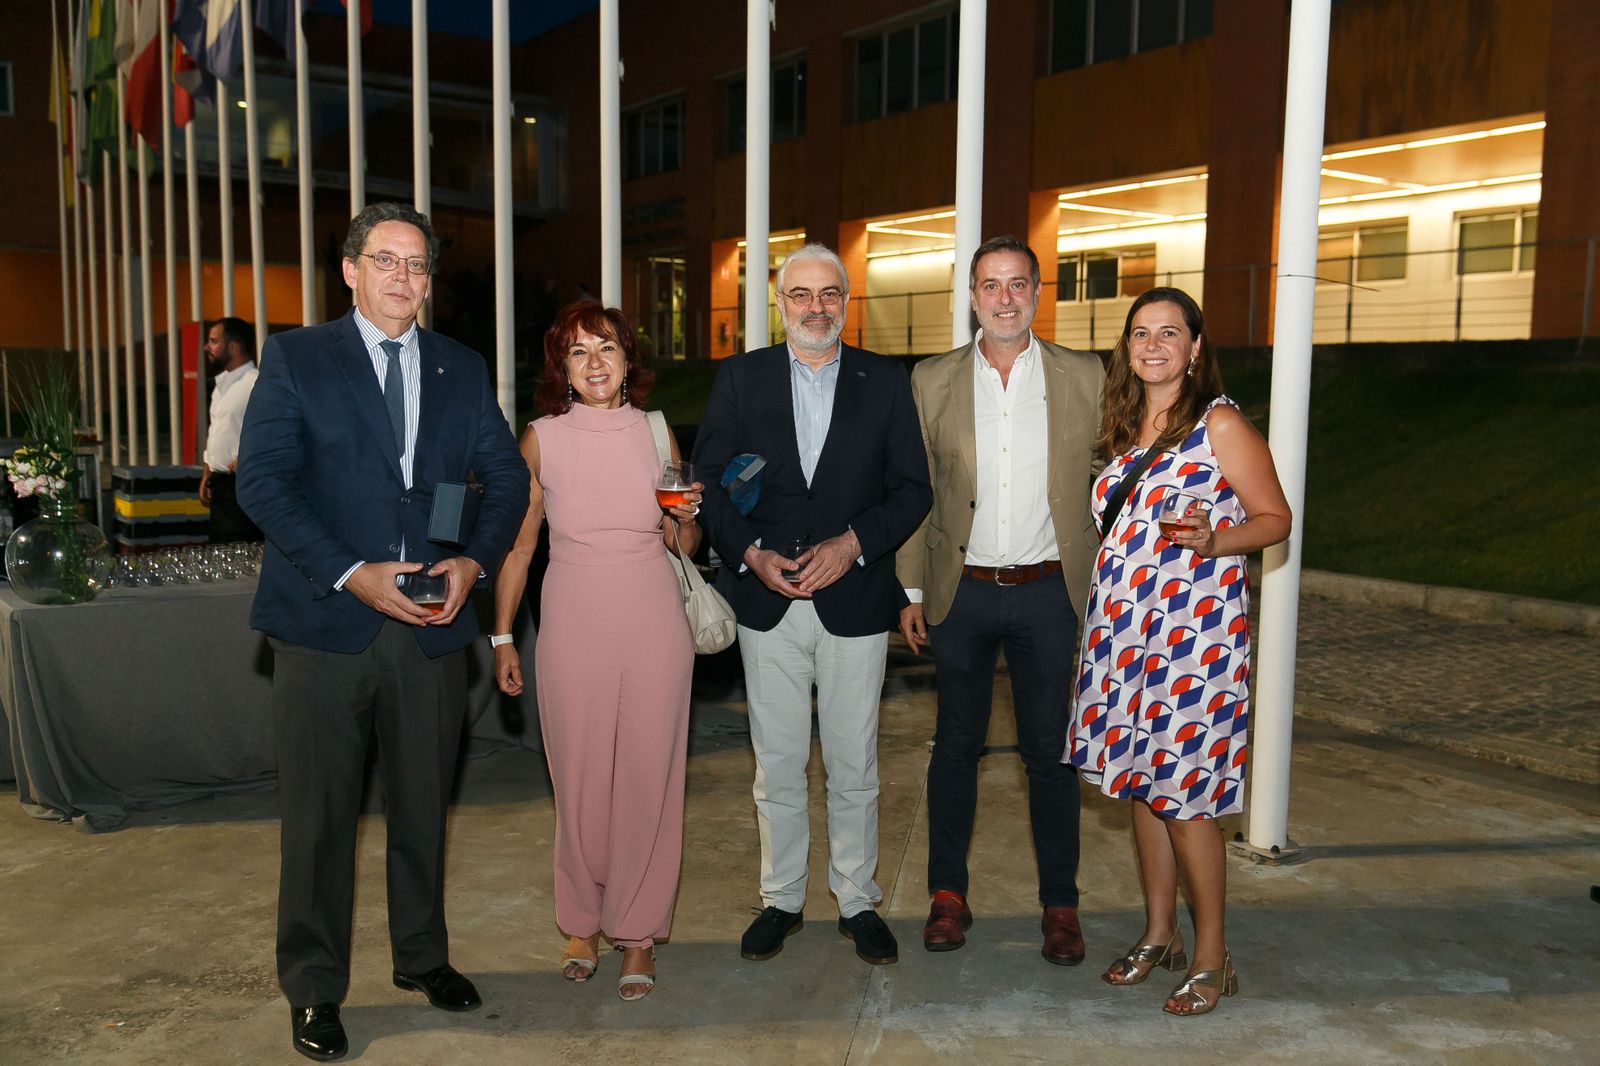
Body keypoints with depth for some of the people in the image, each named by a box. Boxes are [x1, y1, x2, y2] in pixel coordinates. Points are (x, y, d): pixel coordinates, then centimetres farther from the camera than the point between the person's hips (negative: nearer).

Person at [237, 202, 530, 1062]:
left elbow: (507, 476, 10)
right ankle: (314, 989, 23)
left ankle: (422, 956, 34)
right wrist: (352, 573, -18)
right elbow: (261, 481, -8)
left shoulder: (461, 369, 11)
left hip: (432, 626, 3)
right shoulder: (295, 358, 0)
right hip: (326, 623, -3)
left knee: (423, 806, 15)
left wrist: (474, 560, -8)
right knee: (319, 816, 6)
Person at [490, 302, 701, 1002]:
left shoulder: (656, 431, 4)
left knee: (648, 779, 5)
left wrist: (686, 519, -10)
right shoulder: (541, 439, 0)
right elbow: (518, 545, 6)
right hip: (573, 622, -1)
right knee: (579, 781, 7)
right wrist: (501, 637, 5)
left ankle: (638, 930, 21)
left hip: (652, 622, 1)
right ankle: (583, 923, 28)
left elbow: (685, 546, 11)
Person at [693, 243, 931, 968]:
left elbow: (912, 490, 1)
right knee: (777, 765, 10)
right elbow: (709, 479, 2)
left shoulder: (885, 383, 3)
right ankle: (781, 899, 27)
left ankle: (857, 901, 26)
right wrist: (752, 553, -12)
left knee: (854, 767, 9)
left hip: (855, 601, 0)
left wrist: (851, 543, -14)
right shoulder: (741, 378, 5)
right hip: (767, 604, 1)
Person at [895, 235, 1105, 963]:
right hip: (961, 593, 1)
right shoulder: (932, 380, 3)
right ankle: (948, 895, 25)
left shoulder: (1085, 377, 2)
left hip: (1047, 593, 0)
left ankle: (1060, 904, 22)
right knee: (956, 744, 11)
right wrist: (911, 590, 2)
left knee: (1050, 751, 7)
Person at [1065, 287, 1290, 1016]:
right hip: (1123, 628, 7)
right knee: (1140, 783, 12)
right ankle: (1158, 934, 27)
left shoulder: (1221, 423, -6)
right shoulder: (1125, 426, 14)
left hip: (1192, 631, -7)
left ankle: (1212, 958, 13)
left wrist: (1212, 540, -23)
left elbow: (1275, 517, -6)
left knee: (1183, 796, -3)